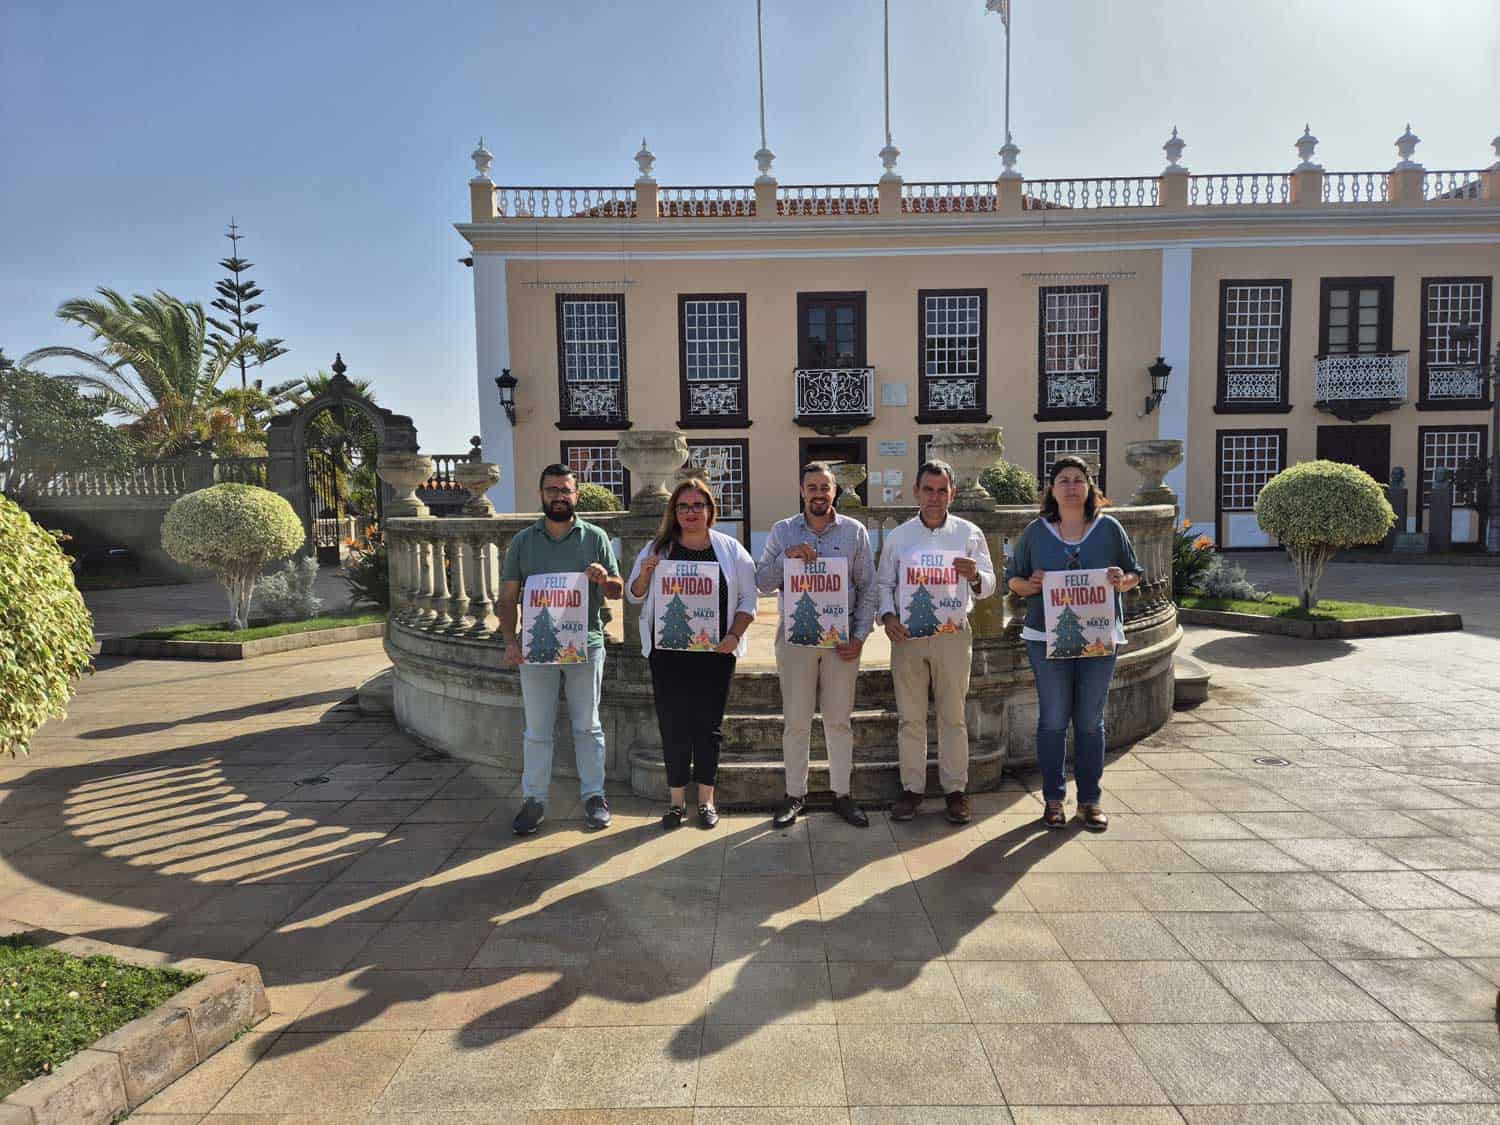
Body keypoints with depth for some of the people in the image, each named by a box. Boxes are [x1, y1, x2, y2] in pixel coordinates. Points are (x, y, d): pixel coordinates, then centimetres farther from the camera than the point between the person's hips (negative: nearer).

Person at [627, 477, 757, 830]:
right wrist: (644, 575, -10)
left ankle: (706, 800, 17)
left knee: (709, 723, 5)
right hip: (668, 652, 1)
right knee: (672, 723, 3)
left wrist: (734, 635, -11)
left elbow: (748, 598, 3)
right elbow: (634, 595, 11)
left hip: (715, 651, 0)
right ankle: (677, 800, 16)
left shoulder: (730, 549, 4)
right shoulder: (657, 549, 7)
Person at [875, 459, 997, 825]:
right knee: (910, 717, 5)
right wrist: (887, 616, -8)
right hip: (908, 634, 1)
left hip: (953, 634, -1)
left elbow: (989, 586, 4)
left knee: (953, 716, 5)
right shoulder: (898, 537, 7)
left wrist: (974, 576, -19)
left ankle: (956, 790, 15)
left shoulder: (969, 534, 5)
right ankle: (912, 788, 15)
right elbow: (883, 583, 10)